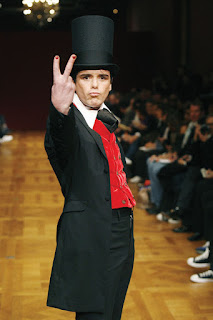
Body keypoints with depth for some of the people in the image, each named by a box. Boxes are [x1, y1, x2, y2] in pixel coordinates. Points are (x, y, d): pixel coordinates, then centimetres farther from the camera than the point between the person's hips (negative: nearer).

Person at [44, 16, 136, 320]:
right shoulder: (70, 122, -11)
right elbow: (62, 141, -37)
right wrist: (61, 109, -57)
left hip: (121, 232, 8)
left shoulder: (107, 121, 14)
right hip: (90, 238, -8)